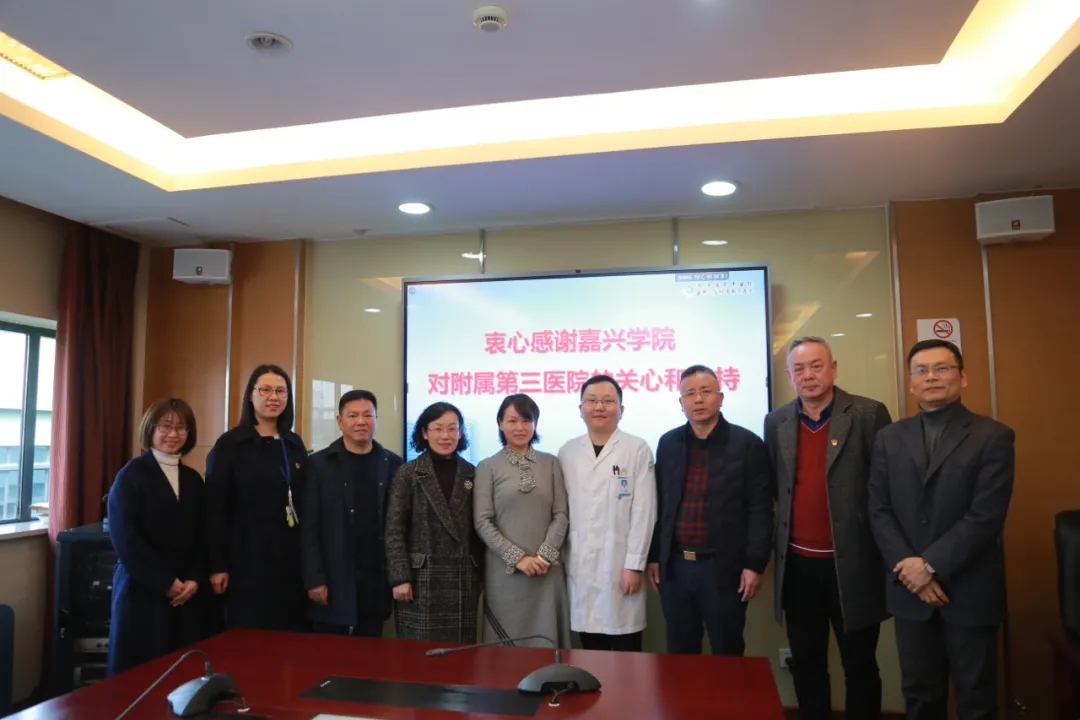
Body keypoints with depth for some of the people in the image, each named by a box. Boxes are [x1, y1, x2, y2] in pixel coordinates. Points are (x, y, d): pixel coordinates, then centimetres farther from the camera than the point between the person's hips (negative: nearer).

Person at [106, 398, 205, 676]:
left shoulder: (193, 479, 11)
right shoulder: (131, 475, -4)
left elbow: (201, 536, 11)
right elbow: (125, 538, -11)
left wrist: (195, 579, -5)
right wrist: (166, 582, -12)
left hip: (186, 592, 4)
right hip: (143, 590, -4)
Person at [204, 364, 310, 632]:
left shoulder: (295, 444, 9)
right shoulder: (229, 444, -4)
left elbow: (305, 503, 11)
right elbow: (215, 510, -6)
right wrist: (217, 565, -9)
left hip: (291, 557, 4)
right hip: (247, 557, -4)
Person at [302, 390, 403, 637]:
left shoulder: (393, 465, 4)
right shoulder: (319, 464, -2)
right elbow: (309, 528, -4)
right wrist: (314, 579, -9)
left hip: (376, 580, 2)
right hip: (334, 580, -1)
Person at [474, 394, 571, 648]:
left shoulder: (551, 463, 8)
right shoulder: (488, 467, 1)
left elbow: (561, 514, 4)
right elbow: (482, 522, -3)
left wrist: (545, 555, -9)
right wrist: (517, 557, -10)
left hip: (546, 570, 2)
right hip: (504, 571, -1)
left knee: (546, 640, 5)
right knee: (506, 643, 4)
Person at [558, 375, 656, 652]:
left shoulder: (638, 449, -3)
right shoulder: (567, 452, 7)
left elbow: (643, 511, -6)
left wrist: (634, 564, -10)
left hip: (620, 564, -3)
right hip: (579, 565, 3)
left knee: (626, 653, 4)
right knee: (589, 654, 11)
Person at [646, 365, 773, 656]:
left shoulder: (748, 444, -5)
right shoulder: (668, 444, 6)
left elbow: (760, 510, -6)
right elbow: (659, 504, 9)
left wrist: (754, 564, -10)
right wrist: (654, 556, 8)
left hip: (724, 568, -3)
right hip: (675, 567, 3)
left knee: (727, 655, 10)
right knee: (679, 654, 14)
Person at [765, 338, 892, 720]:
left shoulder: (869, 414, -6)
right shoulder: (776, 422, 6)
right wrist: (777, 541, 4)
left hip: (851, 562, -3)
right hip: (797, 563, 3)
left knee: (860, 665, 11)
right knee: (806, 663, 15)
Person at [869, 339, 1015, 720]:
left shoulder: (993, 437, -5)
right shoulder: (890, 438, 6)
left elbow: (986, 516, -13)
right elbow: (879, 511, 1)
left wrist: (931, 565, -17)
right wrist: (909, 567, -11)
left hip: (970, 590, -3)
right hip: (910, 588, 3)